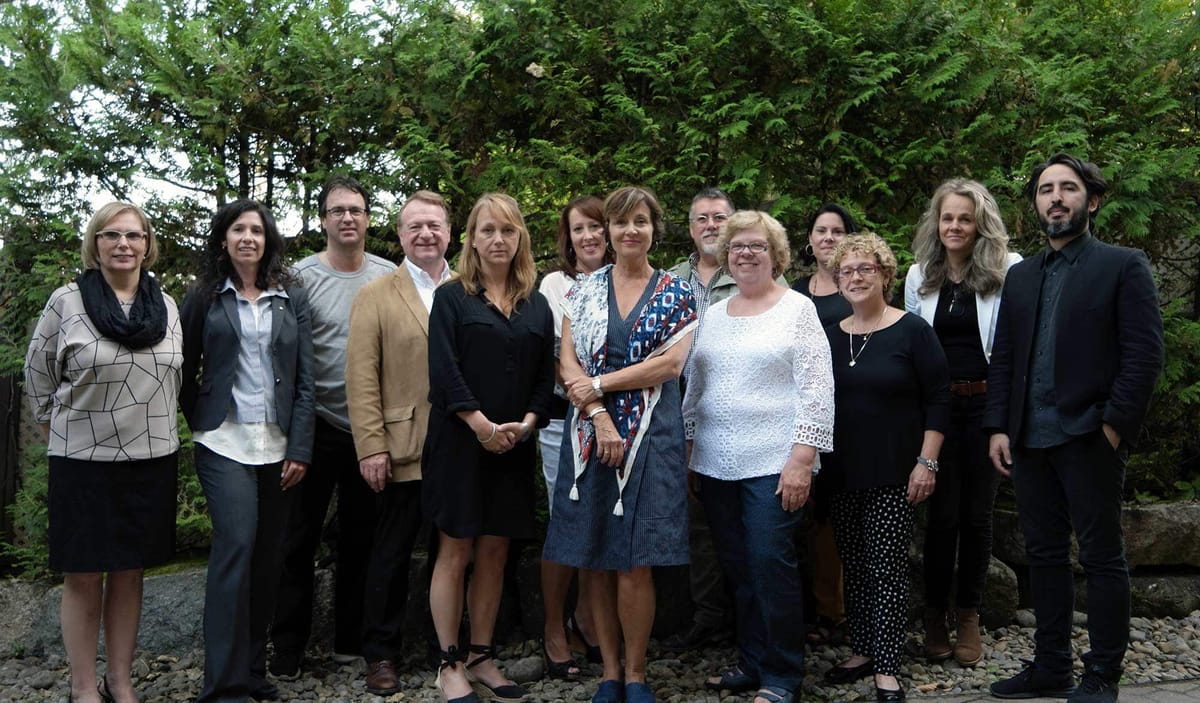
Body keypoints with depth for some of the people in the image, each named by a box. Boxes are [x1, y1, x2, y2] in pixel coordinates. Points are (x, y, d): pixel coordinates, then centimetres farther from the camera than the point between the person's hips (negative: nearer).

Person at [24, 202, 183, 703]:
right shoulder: (66, 302, -5)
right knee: (83, 576, 5)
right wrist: (55, 425, 10)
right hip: (83, 460, -3)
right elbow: (38, 374, 4)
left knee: (129, 572, 11)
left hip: (151, 459, 3)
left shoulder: (166, 306, 5)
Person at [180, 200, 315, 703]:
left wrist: (300, 448, -2)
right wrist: (199, 422, 4)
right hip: (225, 442, -2)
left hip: (278, 443, 2)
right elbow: (186, 369, 10)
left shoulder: (291, 299, 9)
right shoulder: (205, 297, 6)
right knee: (237, 543, -15)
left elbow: (304, 377, 5)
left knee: (267, 554, 5)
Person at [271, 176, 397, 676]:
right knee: (300, 538, 3)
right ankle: (288, 647, 14)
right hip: (317, 425, -3)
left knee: (360, 537, 12)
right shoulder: (302, 276, -5)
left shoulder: (389, 276, 4)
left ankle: (351, 640, 25)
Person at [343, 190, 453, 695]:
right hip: (403, 452, -2)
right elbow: (362, 378, -3)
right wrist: (371, 447, -10)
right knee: (392, 555, 8)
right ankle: (380, 654, 20)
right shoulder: (375, 296, 3)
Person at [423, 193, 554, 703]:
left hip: (513, 446, 4)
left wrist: (526, 423, -8)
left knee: (494, 552, 8)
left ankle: (481, 657, 19)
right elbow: (444, 370, -9)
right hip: (460, 441, -4)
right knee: (455, 552, 0)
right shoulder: (452, 297, 0)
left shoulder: (537, 306, 12)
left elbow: (545, 375, 9)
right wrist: (484, 426, -16)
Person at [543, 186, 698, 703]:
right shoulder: (585, 290, 9)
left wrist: (596, 384, -10)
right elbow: (567, 362, 2)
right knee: (596, 562, 4)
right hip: (590, 435, 2)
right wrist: (599, 415, -12)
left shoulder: (676, 292, 4)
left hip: (650, 436, -2)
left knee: (635, 565, -5)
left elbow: (670, 364, -7)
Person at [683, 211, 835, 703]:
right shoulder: (712, 315, 14)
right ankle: (751, 663, 24)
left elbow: (818, 390, -8)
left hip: (774, 464, -5)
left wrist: (801, 459, -14)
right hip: (716, 464, 5)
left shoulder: (797, 308, -2)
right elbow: (693, 390, 18)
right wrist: (683, 452, 14)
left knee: (771, 565, -7)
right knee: (737, 569, 10)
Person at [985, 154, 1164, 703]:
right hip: (1030, 440, 6)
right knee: (1044, 555, 11)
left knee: (1102, 556, 2)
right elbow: (1003, 357, 13)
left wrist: (1114, 425, -13)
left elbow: (1144, 354, -7)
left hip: (1089, 437, -5)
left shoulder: (1124, 266, -1)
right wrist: (998, 426, 4)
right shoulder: (1021, 275, 15)